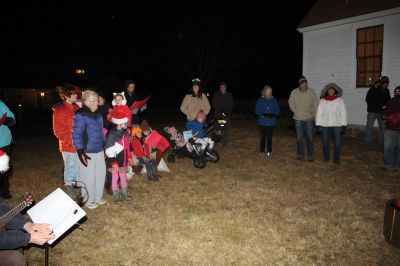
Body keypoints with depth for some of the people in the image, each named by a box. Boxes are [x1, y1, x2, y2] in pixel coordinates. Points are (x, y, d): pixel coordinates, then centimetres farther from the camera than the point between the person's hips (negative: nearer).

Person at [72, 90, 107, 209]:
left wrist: (104, 145, 21)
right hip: (88, 152, -8)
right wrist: (80, 152, -18)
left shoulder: (98, 115, 11)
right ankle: (89, 201, 21)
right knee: (88, 177, 2)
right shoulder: (80, 115, -15)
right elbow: (76, 134, -16)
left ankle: (98, 197, 33)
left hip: (99, 150, 8)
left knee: (101, 173, 15)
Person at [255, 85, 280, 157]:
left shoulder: (274, 100, -1)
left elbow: (277, 110, 4)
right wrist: (263, 114, -17)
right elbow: (257, 111, -1)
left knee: (269, 137, 6)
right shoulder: (260, 100, -3)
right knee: (263, 137, 4)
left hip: (271, 122, 0)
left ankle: (269, 151, 20)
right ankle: (262, 151, 17)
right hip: (262, 122, 0)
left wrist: (273, 114, -16)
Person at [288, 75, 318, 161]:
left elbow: (315, 104, 1)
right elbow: (291, 103, 4)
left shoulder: (311, 92, -2)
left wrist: (315, 116, -3)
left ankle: (310, 155, 12)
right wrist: (296, 112, -5)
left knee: (310, 137, 2)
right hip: (298, 119, 1)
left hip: (309, 119, -1)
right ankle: (300, 154, 20)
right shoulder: (294, 92, -1)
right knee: (299, 137, 8)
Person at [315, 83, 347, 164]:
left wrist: (344, 125, -6)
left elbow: (343, 113, -1)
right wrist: (318, 125, -2)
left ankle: (336, 158, 20)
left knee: (337, 143, 1)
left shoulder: (339, 100, 1)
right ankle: (326, 157, 27)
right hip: (325, 125, 1)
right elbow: (319, 113, 3)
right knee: (325, 143, 8)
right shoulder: (323, 101, 4)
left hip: (337, 125, -1)